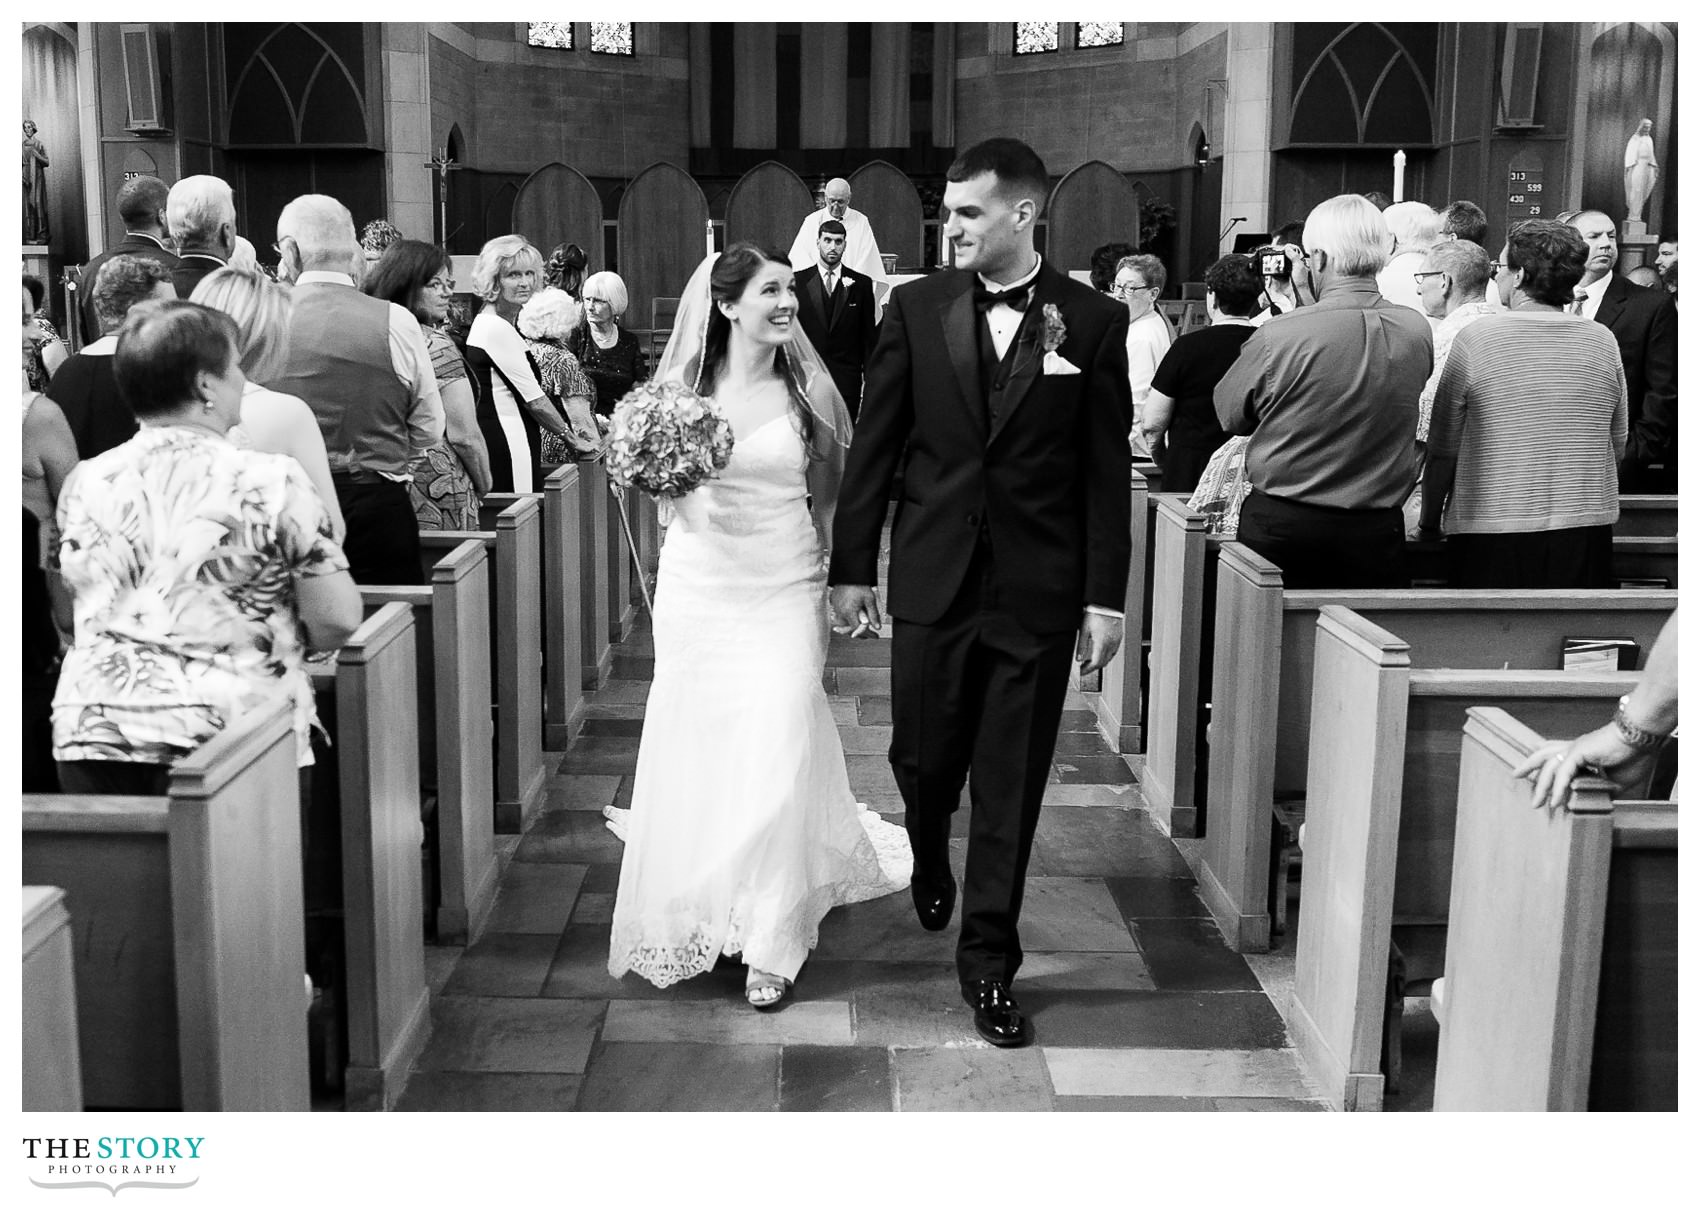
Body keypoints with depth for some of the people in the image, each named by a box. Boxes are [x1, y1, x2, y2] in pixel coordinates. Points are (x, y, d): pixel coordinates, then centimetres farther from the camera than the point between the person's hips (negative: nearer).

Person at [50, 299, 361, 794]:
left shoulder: (83, 482, 4)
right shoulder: (269, 482, -9)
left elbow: (82, 610, 17)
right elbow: (339, 621, -9)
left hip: (88, 734, 5)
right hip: (224, 731, -4)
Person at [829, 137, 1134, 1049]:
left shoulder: (1094, 321, -1)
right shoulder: (916, 307, 2)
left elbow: (1107, 470, -1)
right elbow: (874, 444, 4)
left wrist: (1106, 596, -3)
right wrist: (852, 565, 3)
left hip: (1039, 590, -1)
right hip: (933, 576, 1)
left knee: (1011, 785, 5)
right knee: (922, 757, 10)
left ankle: (988, 963, 20)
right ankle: (929, 864, 44)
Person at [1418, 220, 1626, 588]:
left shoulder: (1475, 338, -7)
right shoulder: (1603, 342, 4)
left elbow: (1442, 449, -5)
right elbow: (1617, 445, 12)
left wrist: (1429, 522, 7)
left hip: (1493, 532, -3)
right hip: (1586, 534, 3)